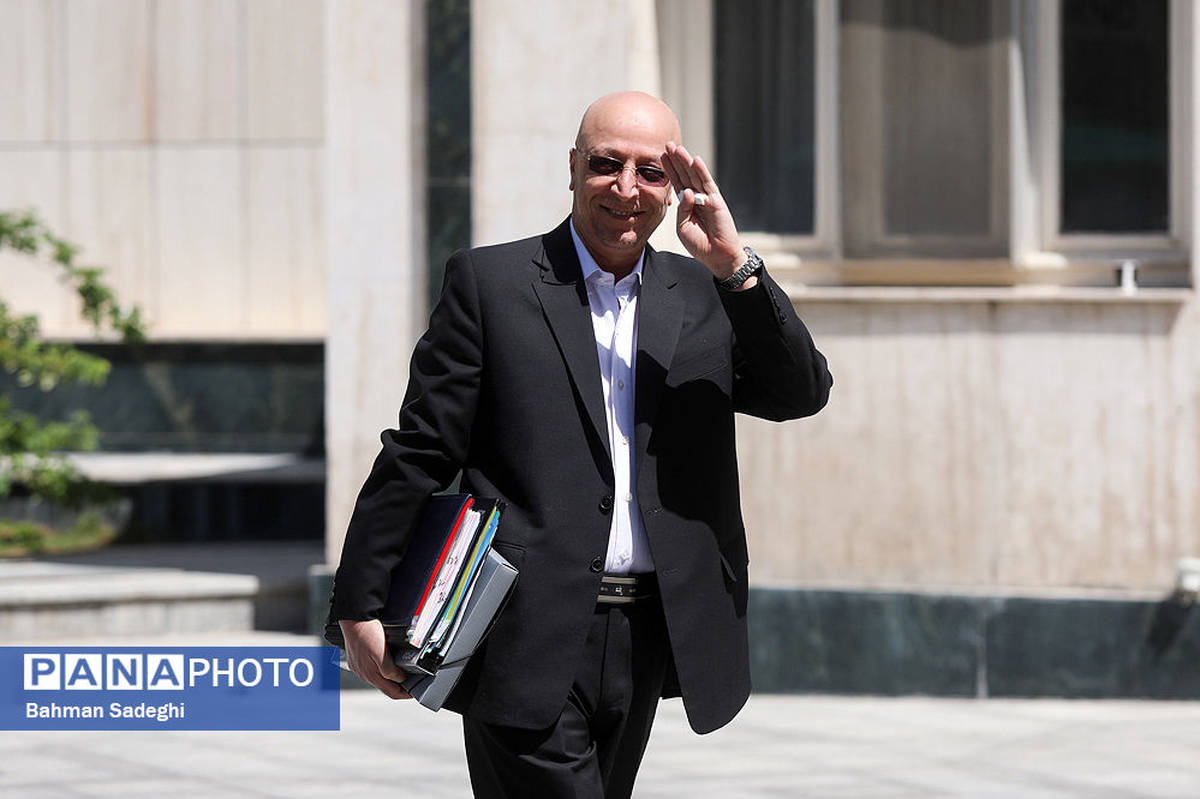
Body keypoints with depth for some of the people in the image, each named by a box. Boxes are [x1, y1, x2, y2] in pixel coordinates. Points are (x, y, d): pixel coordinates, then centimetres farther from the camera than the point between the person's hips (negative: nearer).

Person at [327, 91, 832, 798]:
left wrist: (735, 266, -11)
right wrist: (360, 607, -2)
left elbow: (803, 394, 0)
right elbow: (420, 452, 0)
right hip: (528, 648, -4)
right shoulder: (490, 282, 1)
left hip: (645, 647, 4)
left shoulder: (703, 297, 13)